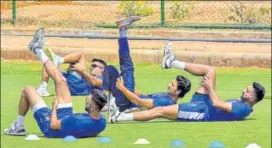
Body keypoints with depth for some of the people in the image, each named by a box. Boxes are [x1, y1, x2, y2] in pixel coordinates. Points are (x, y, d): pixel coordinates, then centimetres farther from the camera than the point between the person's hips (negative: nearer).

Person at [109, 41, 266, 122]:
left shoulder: (243, 109, -20)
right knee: (210, 70, 4)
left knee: (160, 110, -16)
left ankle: (121, 117, -11)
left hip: (202, 113, -10)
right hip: (202, 104, 10)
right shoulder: (240, 104, 12)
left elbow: (217, 104, -26)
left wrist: (210, 87, -12)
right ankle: (172, 63, 9)